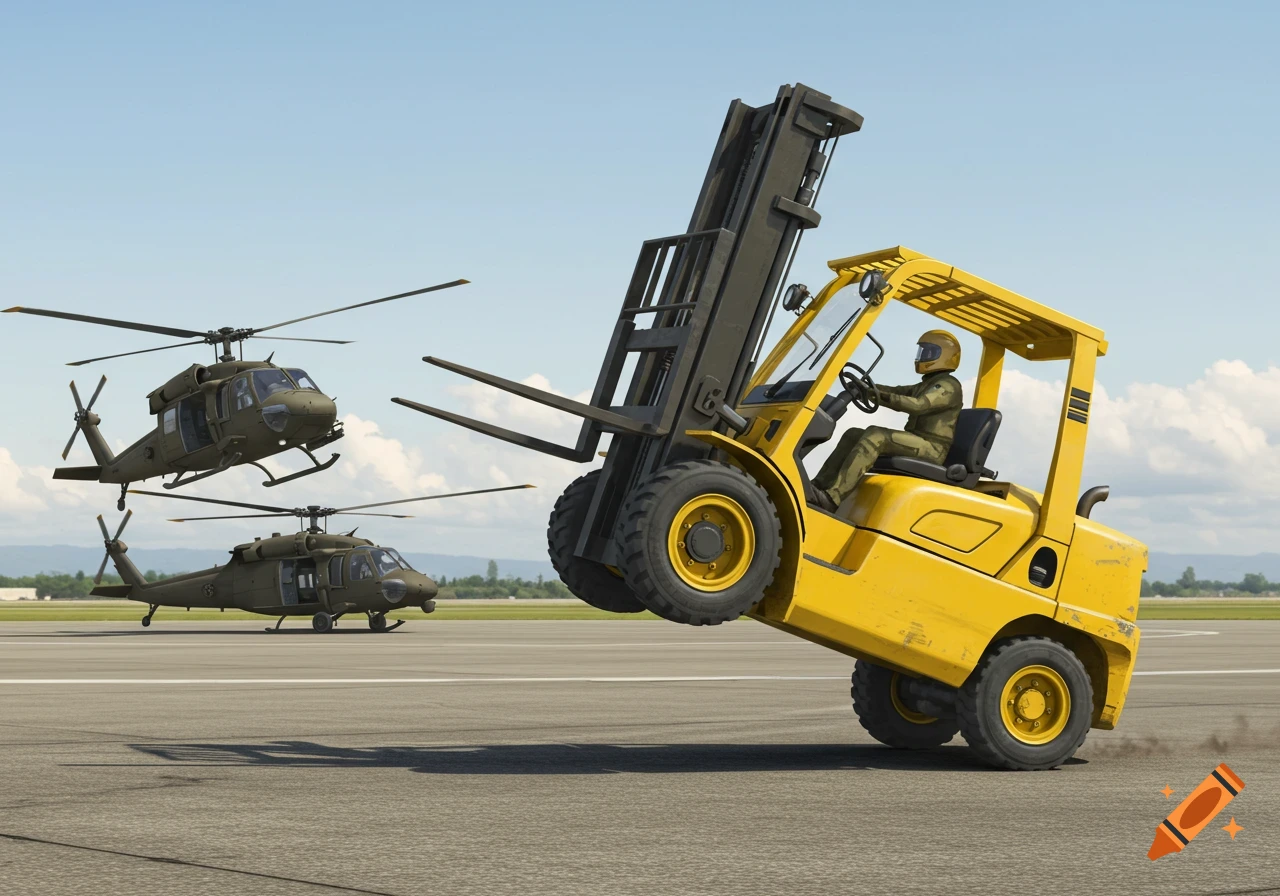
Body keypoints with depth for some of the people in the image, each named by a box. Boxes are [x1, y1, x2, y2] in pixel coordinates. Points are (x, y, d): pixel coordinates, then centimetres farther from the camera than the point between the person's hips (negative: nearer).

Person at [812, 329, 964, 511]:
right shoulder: (926, 386, 26)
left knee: (875, 436, -30)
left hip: (931, 449, -10)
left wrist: (879, 396, -33)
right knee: (853, 435, 1)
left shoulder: (949, 386, -6)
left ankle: (831, 498, -42)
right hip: (916, 444, 10)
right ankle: (820, 486, -13)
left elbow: (918, 405, -23)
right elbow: (896, 392, 16)